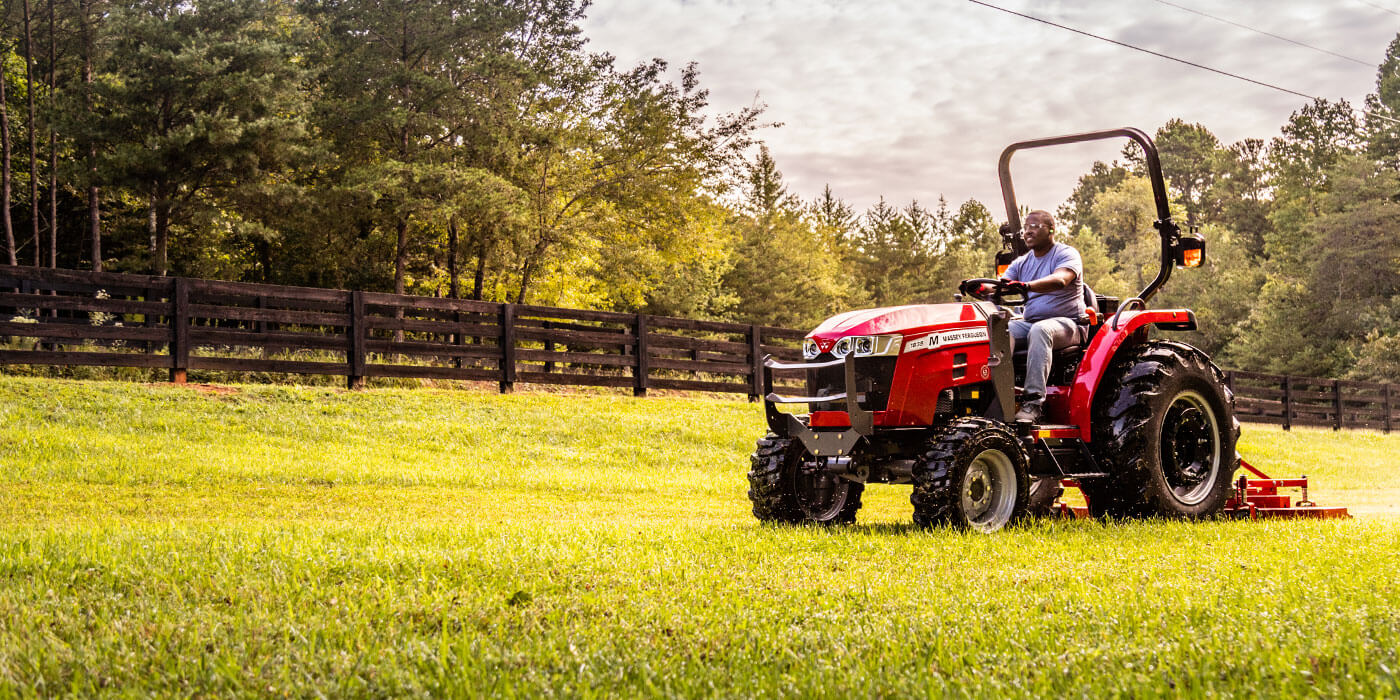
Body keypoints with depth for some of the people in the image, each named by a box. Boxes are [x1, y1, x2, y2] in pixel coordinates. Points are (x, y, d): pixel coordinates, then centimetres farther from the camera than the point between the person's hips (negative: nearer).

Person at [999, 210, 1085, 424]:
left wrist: (1026, 286, -43)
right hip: (1030, 322, 5)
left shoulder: (1067, 254, -3)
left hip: (1065, 323, -5)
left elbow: (1060, 280, -25)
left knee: (1040, 330, -39)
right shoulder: (1021, 263, 17)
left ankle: (1034, 401, -44)